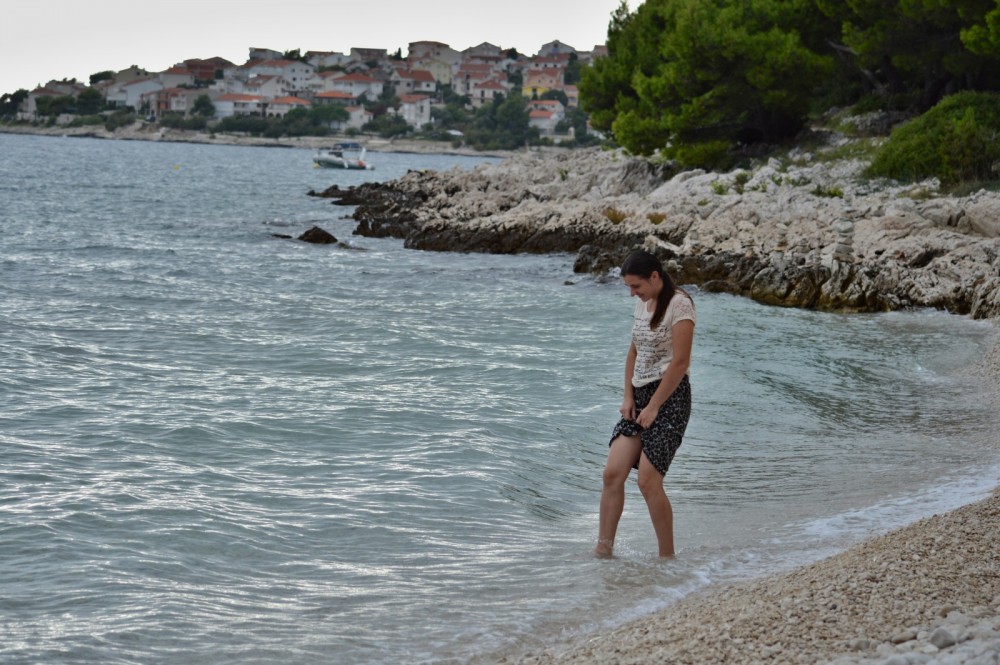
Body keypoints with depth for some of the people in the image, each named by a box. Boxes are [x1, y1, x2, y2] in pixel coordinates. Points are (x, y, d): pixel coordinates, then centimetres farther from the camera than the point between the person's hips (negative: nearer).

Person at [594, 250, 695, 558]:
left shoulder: (679, 304, -13)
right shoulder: (642, 303, 13)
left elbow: (680, 362, -17)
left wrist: (653, 407, -16)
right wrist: (628, 396, 6)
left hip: (669, 396, -8)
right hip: (640, 394, 8)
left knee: (648, 480, -11)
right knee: (612, 472, -4)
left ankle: (667, 556, 0)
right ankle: (603, 549, -1)